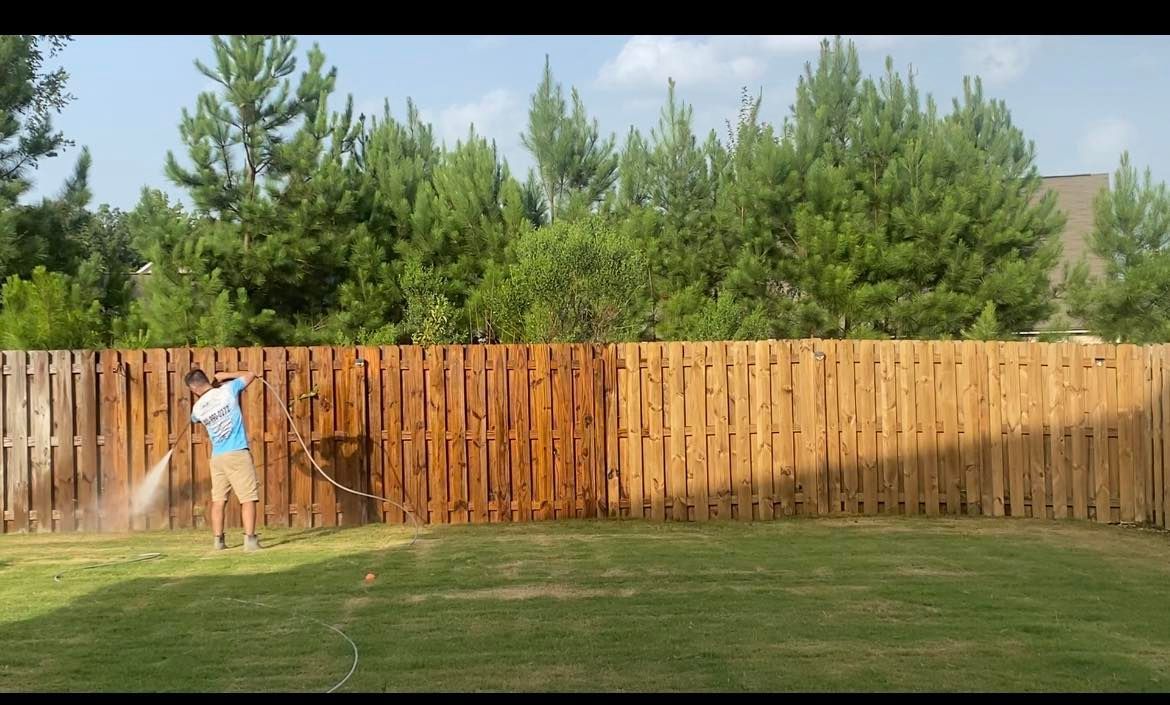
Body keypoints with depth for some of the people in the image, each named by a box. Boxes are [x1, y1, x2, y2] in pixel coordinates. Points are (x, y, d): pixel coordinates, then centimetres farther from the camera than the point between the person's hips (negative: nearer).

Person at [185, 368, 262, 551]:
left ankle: (218, 541, 18)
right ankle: (250, 539, -9)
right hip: (238, 454, -3)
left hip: (217, 457, 3)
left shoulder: (197, 408, 4)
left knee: (218, 500, 12)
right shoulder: (228, 390, -4)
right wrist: (226, 376, 18)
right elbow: (250, 375, 10)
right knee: (248, 498, -3)